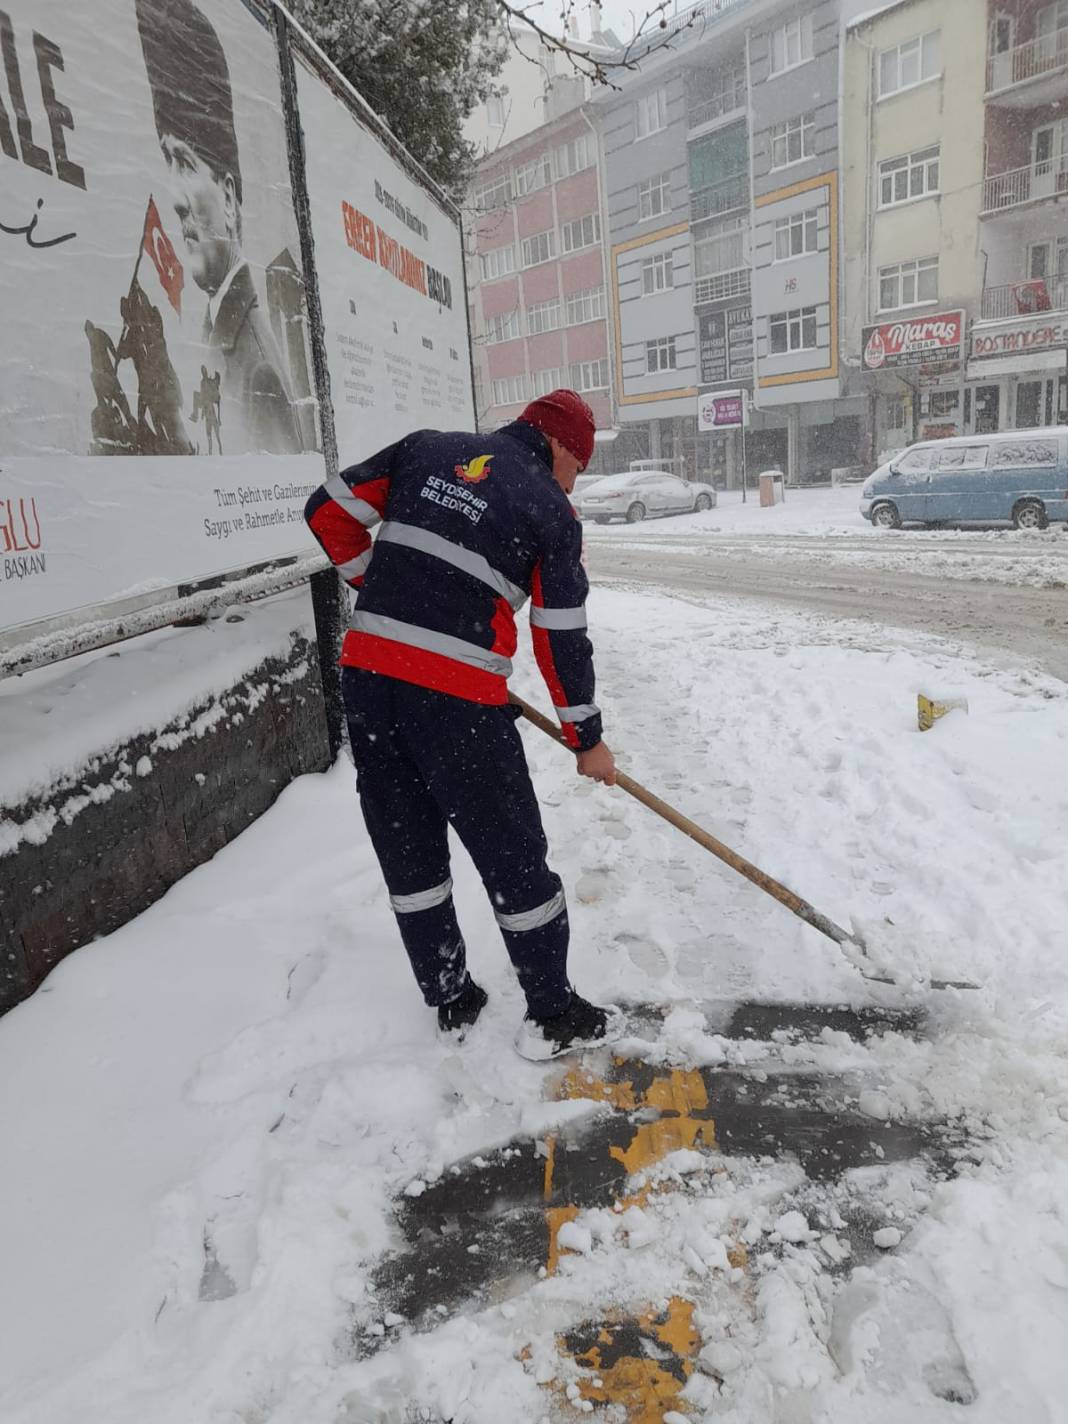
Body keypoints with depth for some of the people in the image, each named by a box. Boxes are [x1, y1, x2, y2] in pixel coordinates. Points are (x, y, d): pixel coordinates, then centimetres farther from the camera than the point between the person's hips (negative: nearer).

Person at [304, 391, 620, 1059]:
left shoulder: (424, 448, 13)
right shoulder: (551, 510, 1)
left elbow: (330, 511, 12)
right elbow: (561, 639, 0)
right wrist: (587, 740, 11)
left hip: (367, 667, 6)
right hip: (457, 694, -5)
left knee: (407, 846, 17)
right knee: (513, 854, 8)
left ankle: (451, 1000, 33)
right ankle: (553, 1016, 22)